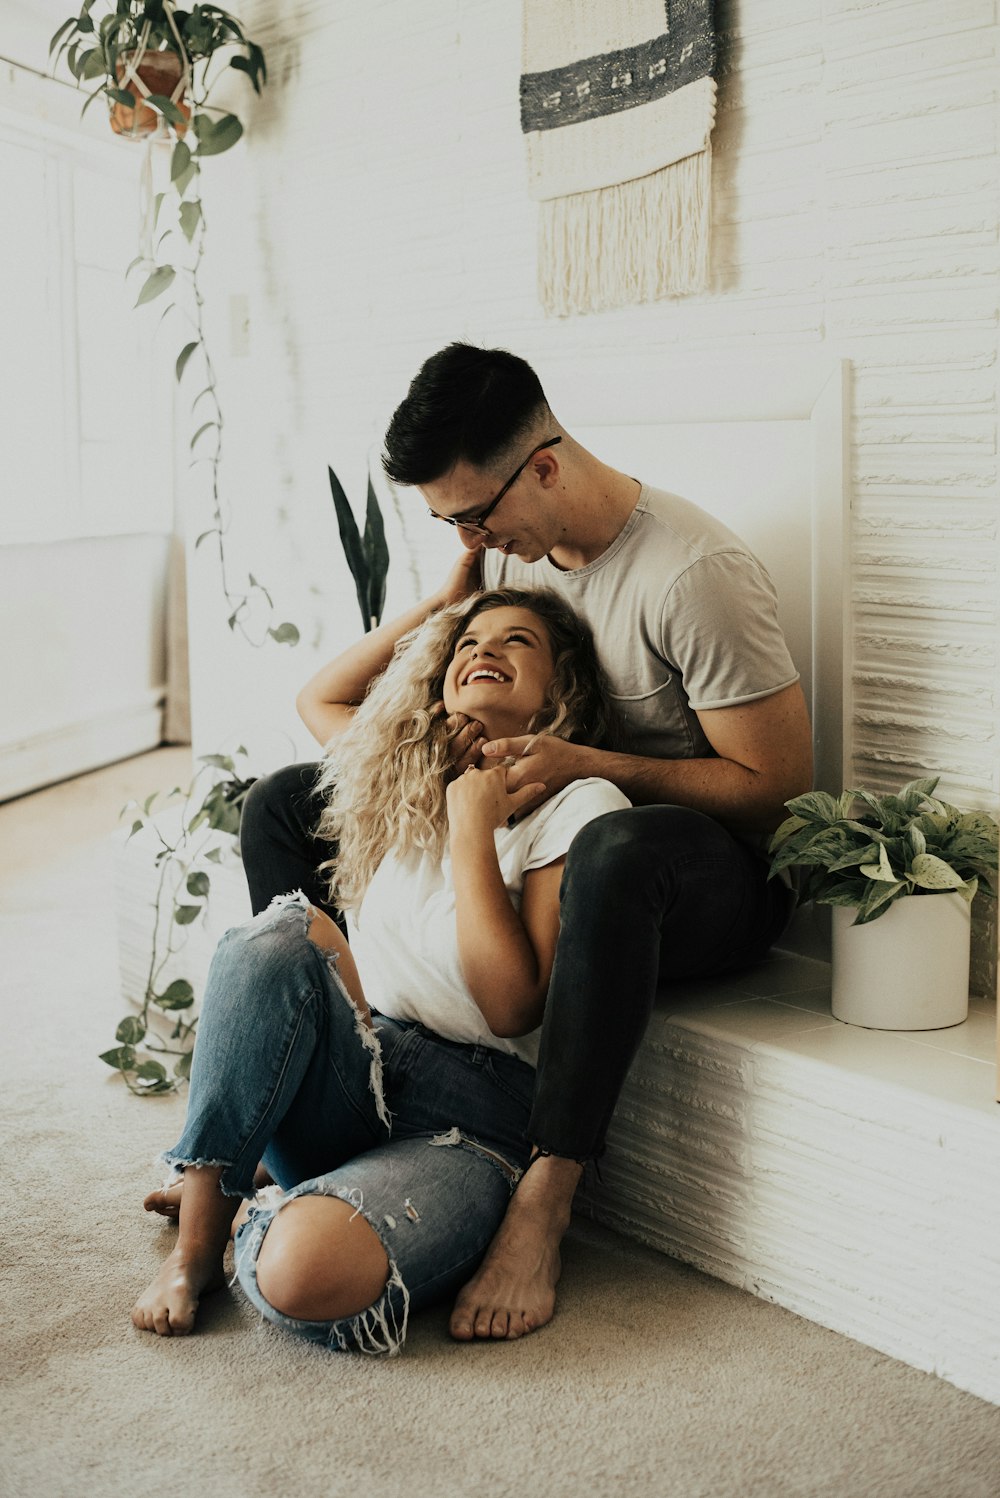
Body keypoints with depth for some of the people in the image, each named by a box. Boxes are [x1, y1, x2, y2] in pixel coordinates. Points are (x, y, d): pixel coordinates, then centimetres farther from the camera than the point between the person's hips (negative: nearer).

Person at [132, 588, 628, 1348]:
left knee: (302, 1274, -36)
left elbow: (513, 1006, -11)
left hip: (470, 1120, -5)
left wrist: (472, 830, -11)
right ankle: (198, 1241, -19)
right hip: (356, 1073, 6)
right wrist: (443, 600, 29)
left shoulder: (580, 806, -4)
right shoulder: (410, 776, 17)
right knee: (281, 934, -29)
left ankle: (266, 1223, 1)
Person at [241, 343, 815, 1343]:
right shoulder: (506, 546, 1)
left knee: (616, 852, -46)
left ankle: (542, 1206, -36)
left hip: (719, 879, -7)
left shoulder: (694, 574, -21)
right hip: (535, 836, 7)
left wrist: (584, 765, -26)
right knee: (283, 803, 1)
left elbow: (778, 783, -18)